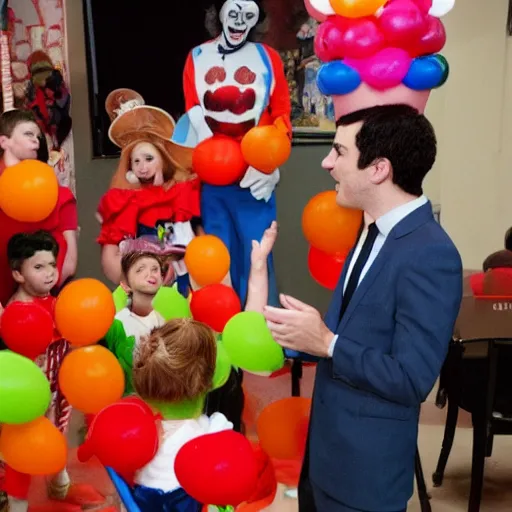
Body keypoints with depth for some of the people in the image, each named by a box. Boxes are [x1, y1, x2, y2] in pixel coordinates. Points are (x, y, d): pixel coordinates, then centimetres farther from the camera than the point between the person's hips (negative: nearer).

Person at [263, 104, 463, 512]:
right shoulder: (375, 231, 4)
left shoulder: (430, 255, -25)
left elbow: (412, 380, -26)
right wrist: (304, 336, -4)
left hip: (366, 468, -8)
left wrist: (326, 343, -22)